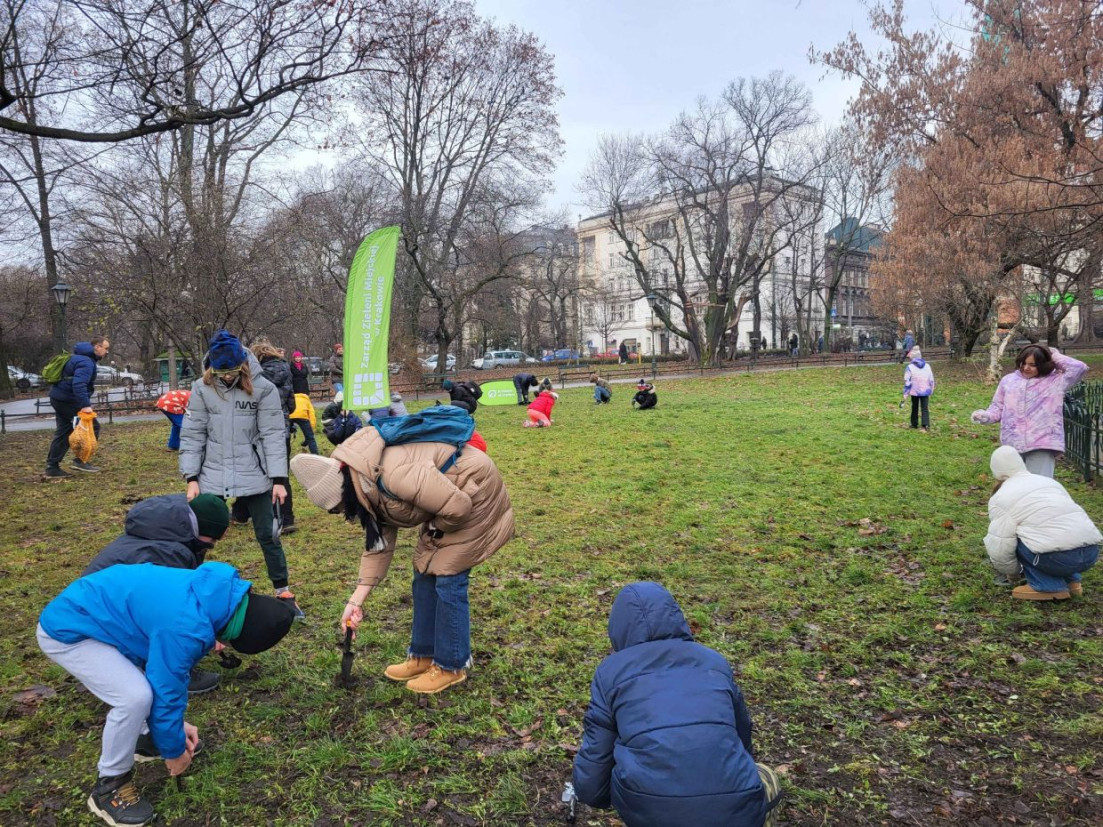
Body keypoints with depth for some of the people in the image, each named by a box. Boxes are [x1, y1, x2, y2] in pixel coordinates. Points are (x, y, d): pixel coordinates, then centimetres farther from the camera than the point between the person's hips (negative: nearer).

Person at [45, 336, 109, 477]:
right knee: (92, 426, -2)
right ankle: (81, 459, -2)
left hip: (59, 397, 10)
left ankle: (52, 467, 15)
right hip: (68, 400, -10)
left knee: (63, 432, 13)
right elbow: (78, 384, -32)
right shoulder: (86, 362, -18)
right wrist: (85, 405, -37)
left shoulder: (79, 357, 16)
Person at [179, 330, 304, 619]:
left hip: (254, 478, -1)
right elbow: (192, 435, 1)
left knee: (267, 535, 7)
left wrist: (279, 479, -10)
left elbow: (273, 435, -7)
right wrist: (192, 478, -3)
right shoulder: (202, 389, -3)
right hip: (212, 478, 2)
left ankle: (283, 593, 20)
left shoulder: (263, 389, -8)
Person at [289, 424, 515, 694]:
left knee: (448, 579, -6)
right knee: (425, 574, 12)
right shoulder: (367, 489, -2)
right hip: (446, 498, 9)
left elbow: (458, 506, -32)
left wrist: (436, 530, -10)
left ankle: (451, 666, 10)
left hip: (474, 495, -9)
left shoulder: (393, 475, -34)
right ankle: (423, 655, 25)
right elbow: (378, 542, 5)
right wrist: (356, 600, 2)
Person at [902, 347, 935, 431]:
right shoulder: (927, 366, 3)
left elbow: (907, 382, -10)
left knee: (915, 408, 15)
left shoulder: (910, 367, -10)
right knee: (925, 408, 3)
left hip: (915, 392, -2)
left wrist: (905, 395, -6)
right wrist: (931, 391, 19)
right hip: (925, 391, 2)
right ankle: (926, 424, -12)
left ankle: (914, 424, 25)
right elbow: (931, 380, 8)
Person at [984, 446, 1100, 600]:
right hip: (1091, 552, 8)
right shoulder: (1049, 481, 23)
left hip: (1059, 557, -8)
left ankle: (1047, 586, 2)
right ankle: (1071, 580, 19)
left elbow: (999, 548, -1)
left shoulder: (1000, 498, 2)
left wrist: (1012, 573, 20)